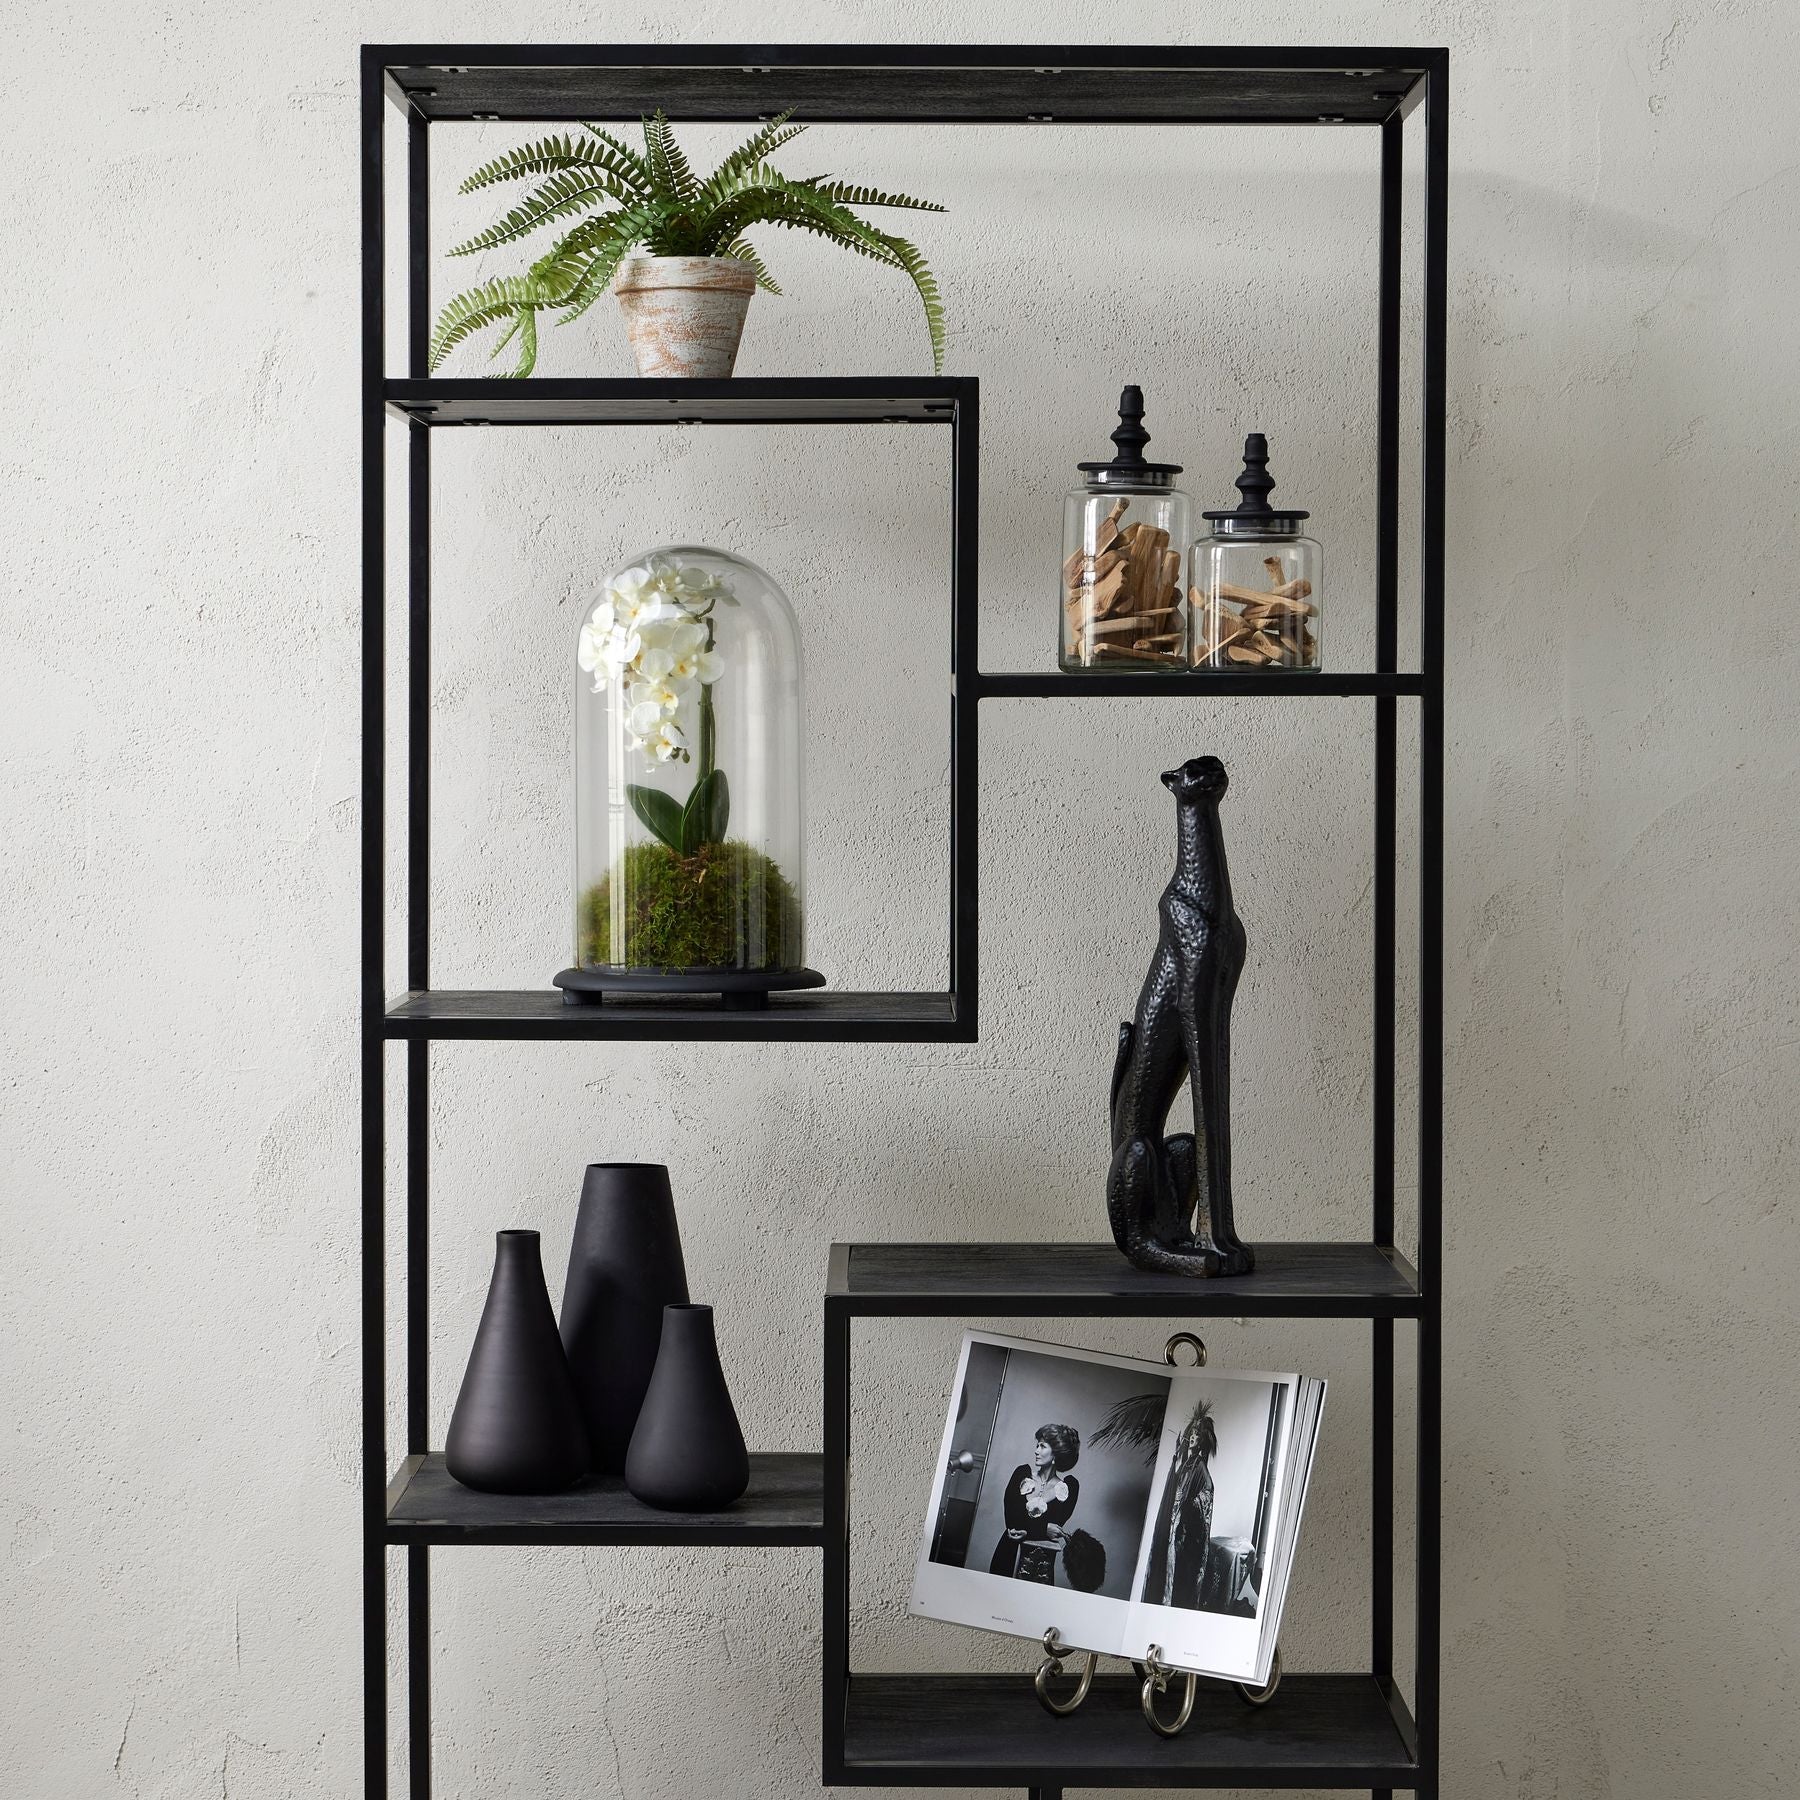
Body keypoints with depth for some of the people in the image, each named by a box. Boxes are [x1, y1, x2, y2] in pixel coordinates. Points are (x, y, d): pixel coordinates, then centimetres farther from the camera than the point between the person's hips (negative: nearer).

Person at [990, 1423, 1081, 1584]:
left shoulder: (1069, 1485, -2)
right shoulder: (1022, 1473, 2)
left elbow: (1057, 1523, -6)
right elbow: (1010, 1518, -6)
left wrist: (1027, 1531, -17)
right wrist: (1044, 1528, -17)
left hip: (1042, 1558, -2)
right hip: (1009, 1551, 2)